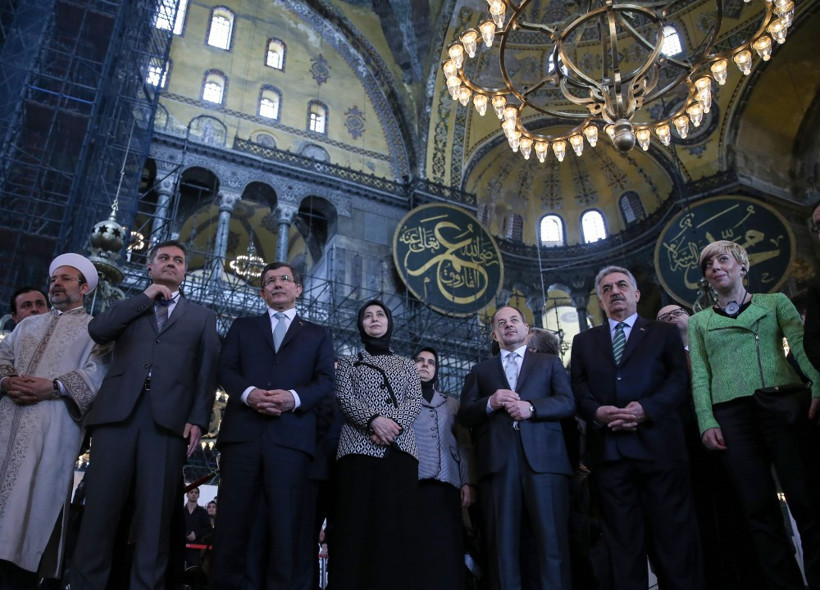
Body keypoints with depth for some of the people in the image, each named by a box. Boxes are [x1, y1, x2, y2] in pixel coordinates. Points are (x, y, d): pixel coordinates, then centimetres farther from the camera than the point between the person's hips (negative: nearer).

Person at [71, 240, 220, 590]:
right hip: (116, 413, 1)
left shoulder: (202, 317, 20)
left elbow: (207, 372, 10)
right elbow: (97, 331, 3)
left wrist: (198, 419, -3)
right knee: (100, 509, -2)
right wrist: (145, 298, 6)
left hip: (169, 419, -1)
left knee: (155, 515, -3)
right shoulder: (128, 307, 25)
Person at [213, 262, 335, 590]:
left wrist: (294, 398, -12)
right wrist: (248, 393, -10)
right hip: (243, 431, 1)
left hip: (291, 435, -1)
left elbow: (326, 382, 9)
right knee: (234, 518, -1)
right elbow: (226, 369, 11)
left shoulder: (317, 335, 20)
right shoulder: (243, 327, 24)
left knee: (284, 522, -4)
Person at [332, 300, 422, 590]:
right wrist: (373, 420, -16)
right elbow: (344, 397, 3)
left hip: (399, 447, 1)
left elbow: (416, 400, 8)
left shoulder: (406, 364, 23)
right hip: (359, 446, -1)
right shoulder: (348, 362, 19)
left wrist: (395, 422, -13)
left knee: (398, 522, -7)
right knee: (357, 522, -9)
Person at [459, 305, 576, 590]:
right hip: (497, 462, 1)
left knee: (552, 541, -6)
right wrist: (490, 403, -7)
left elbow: (568, 403, 7)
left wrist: (532, 407, -10)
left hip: (544, 459, -1)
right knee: (502, 544, 0)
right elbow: (464, 415, 13)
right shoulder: (480, 371, 23)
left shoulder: (550, 363, 21)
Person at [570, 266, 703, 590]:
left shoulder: (664, 332, 15)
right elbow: (577, 388, 10)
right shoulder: (584, 341, 21)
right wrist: (596, 412, -11)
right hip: (608, 449, 2)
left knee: (674, 532, -1)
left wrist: (647, 408, -15)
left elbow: (679, 378, 2)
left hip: (659, 444, -2)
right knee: (622, 541, 6)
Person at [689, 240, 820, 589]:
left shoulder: (776, 302, 16)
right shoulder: (698, 322, 18)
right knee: (759, 508, 0)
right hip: (731, 413, 1)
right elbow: (699, 376, 10)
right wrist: (706, 422, -3)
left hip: (784, 402, -1)